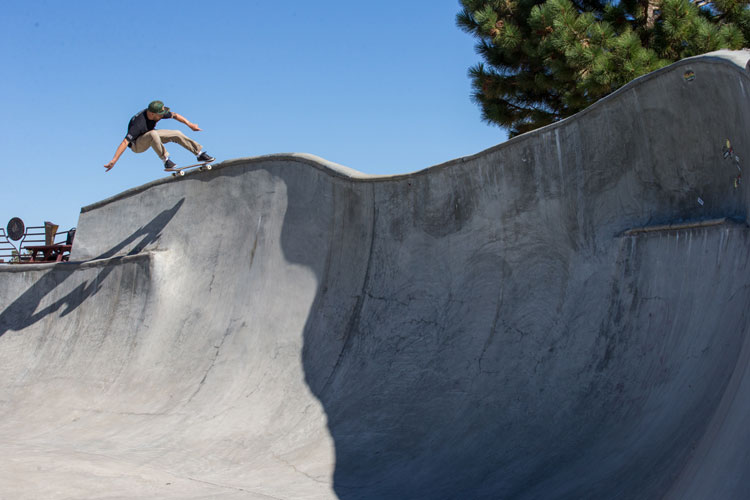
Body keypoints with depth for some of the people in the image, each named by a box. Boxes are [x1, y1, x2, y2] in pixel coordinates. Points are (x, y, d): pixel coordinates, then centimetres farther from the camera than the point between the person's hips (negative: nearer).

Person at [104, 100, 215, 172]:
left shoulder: (158, 112, -17)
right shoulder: (139, 123, -38)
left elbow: (175, 115, 1)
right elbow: (125, 142, -41)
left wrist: (190, 124, 8)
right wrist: (114, 161, -46)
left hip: (150, 138, 7)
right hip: (137, 145, -7)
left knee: (176, 134, -2)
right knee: (153, 134, -39)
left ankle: (199, 153, 9)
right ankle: (166, 161, -31)